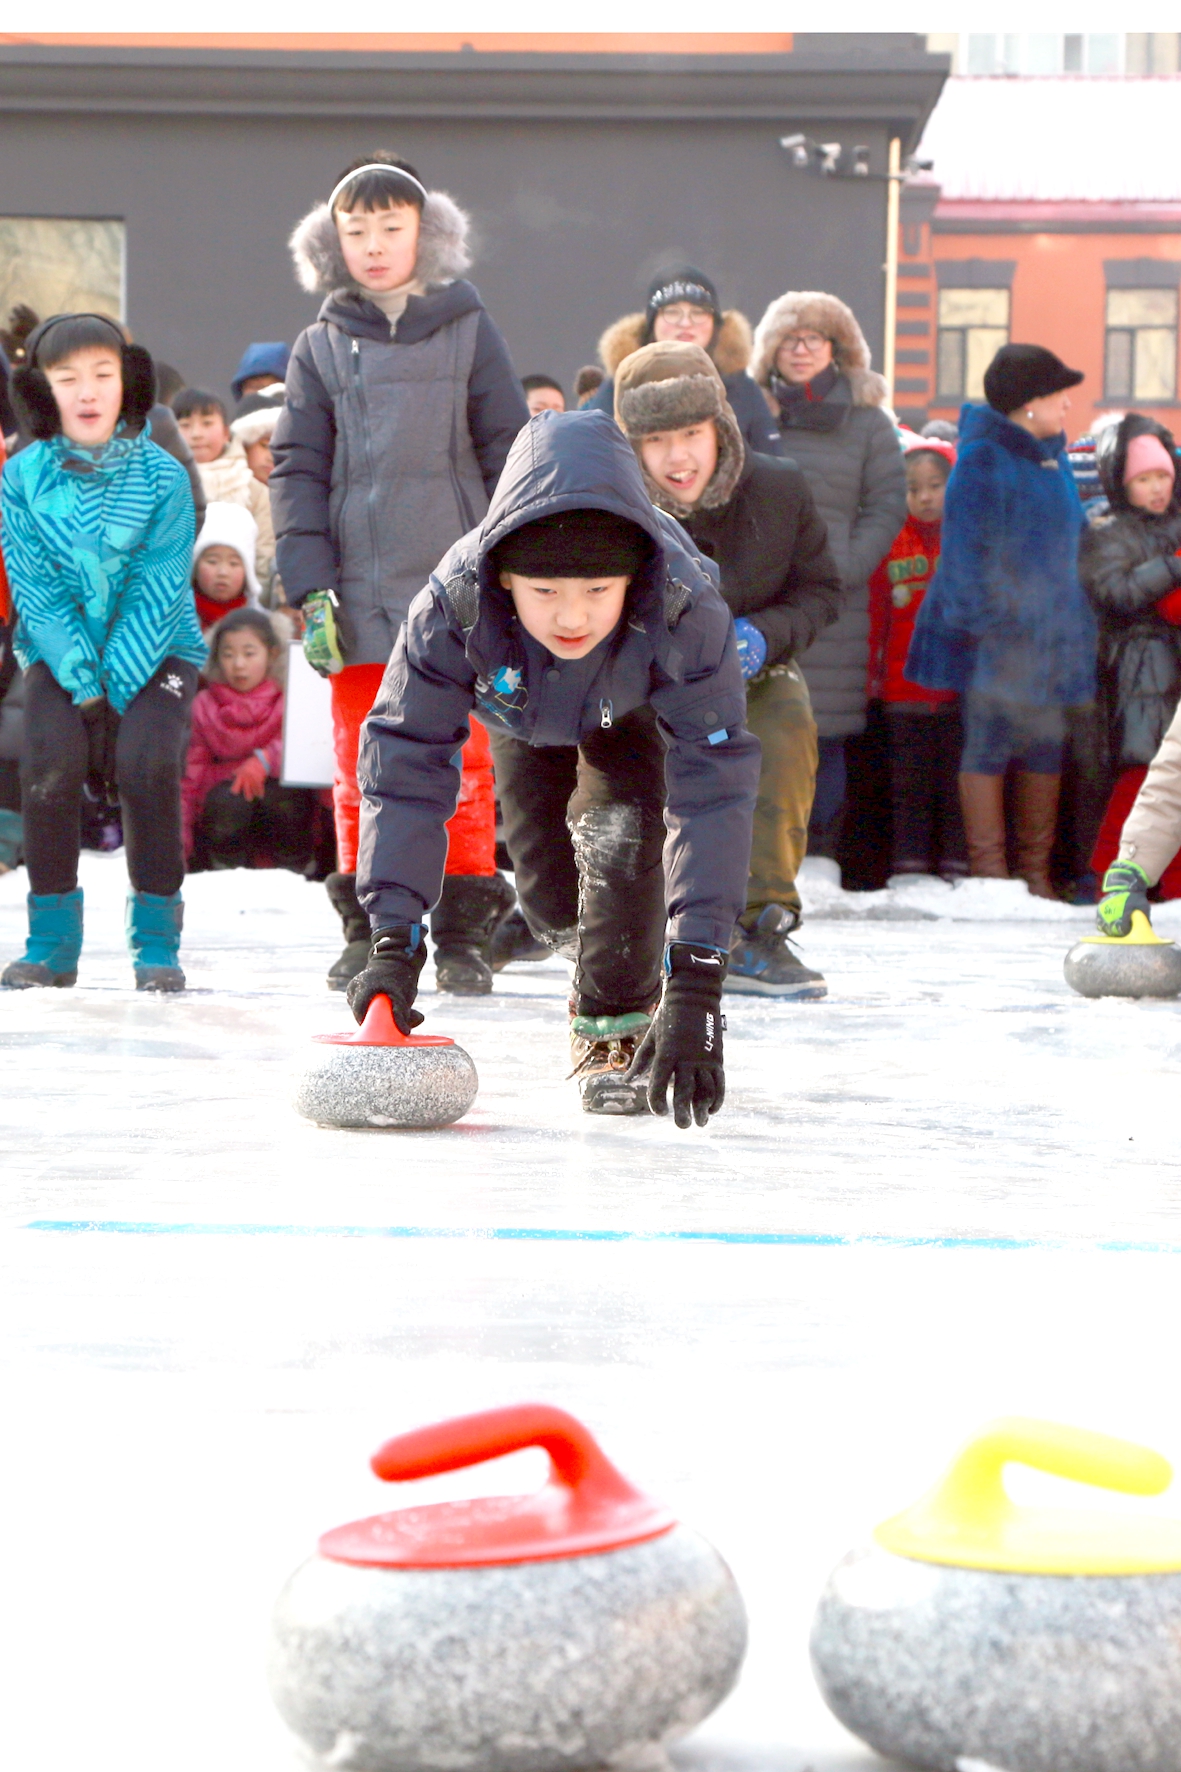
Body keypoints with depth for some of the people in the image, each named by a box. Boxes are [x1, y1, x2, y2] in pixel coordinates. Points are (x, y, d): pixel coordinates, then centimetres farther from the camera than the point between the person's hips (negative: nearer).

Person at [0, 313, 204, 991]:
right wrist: (80, 680, -17)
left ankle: (157, 941, -11)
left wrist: (115, 686, -19)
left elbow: (158, 591, -10)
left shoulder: (162, 477, -6)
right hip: (61, 654, 1)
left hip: (155, 652, -1)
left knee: (148, 762, -25)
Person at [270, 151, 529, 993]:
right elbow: (298, 472, 6)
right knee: (363, 771, 4)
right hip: (360, 595, 1)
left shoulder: (467, 331, 6)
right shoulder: (323, 347, 9)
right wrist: (311, 590, -3)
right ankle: (368, 931, 12)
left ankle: (465, 934, 6)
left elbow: (512, 453, 6)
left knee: (464, 765, 0)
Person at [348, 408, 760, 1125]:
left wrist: (695, 980, -54)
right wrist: (394, 941, -45)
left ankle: (616, 1020, -7)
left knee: (620, 831, -27)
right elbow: (405, 764, -38)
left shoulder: (688, 614, -46)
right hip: (519, 711, 2)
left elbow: (713, 793, -48)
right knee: (549, 890, 4)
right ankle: (610, 960, 39)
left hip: (634, 713, -2)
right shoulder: (452, 608, -43)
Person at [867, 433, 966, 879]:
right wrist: (872, 677, 4)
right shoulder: (891, 545, 6)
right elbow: (876, 619, 9)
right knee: (909, 784, 5)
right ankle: (909, 871, 9)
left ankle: (957, 869, 5)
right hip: (904, 689, 1)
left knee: (958, 783, 1)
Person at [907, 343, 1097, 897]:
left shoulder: (1052, 457, 14)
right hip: (996, 637, -8)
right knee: (988, 745, -2)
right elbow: (965, 548, -15)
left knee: (1045, 748, 9)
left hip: (1049, 633, 8)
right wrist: (984, 618, -22)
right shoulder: (984, 460, -12)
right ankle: (988, 870, 2)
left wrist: (1075, 620, 19)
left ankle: (1036, 871, 17)